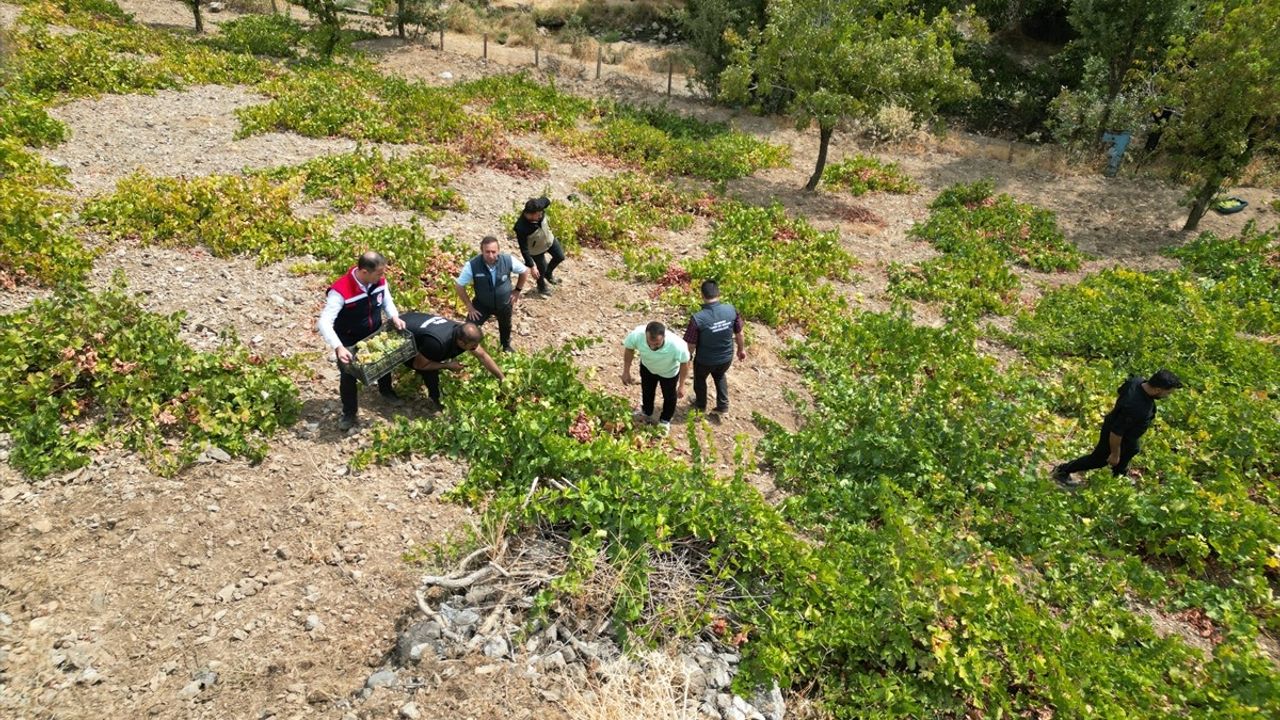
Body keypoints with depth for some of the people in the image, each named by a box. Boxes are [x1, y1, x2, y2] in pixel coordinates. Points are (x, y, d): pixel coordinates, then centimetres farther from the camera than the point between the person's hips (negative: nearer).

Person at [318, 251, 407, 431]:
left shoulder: (380, 281, -20)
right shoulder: (341, 291, -37)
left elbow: (387, 301, 1)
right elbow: (324, 322, -38)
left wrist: (394, 317, -19)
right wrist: (338, 347, -50)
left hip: (375, 335, 5)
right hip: (349, 343, -5)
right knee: (348, 377, 9)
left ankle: (386, 390, 58)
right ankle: (349, 412, 34)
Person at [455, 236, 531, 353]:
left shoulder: (508, 260, -28)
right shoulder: (472, 265, -32)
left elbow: (524, 271, -7)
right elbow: (459, 286, -18)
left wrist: (517, 290, -2)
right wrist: (469, 306, -14)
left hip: (504, 304, 2)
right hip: (482, 304, -2)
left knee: (505, 326, 27)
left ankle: (506, 346, 60)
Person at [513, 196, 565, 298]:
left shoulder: (539, 207, -31)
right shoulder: (521, 228, -43)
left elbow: (546, 201, -4)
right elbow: (524, 249, -33)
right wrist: (532, 266, -29)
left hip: (549, 240, 5)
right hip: (536, 249, -5)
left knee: (560, 257, 19)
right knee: (542, 269, 16)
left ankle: (549, 273, 50)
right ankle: (542, 287, 50)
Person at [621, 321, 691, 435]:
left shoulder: (677, 345, -47)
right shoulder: (636, 335, -42)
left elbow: (684, 363, -24)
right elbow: (629, 348, -17)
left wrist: (681, 385, -14)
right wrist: (626, 372, -9)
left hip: (669, 372, -2)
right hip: (647, 367, 2)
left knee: (669, 396, 24)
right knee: (646, 391, 30)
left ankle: (665, 420, 56)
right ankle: (646, 413, 62)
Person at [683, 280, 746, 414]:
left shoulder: (698, 318, -30)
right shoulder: (731, 310, -20)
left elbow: (691, 344, -19)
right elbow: (739, 334, -5)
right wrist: (741, 349, 14)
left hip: (704, 360, -3)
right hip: (726, 358, 3)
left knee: (700, 379, 30)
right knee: (720, 377, 36)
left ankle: (701, 404, 53)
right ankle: (723, 405, 43)